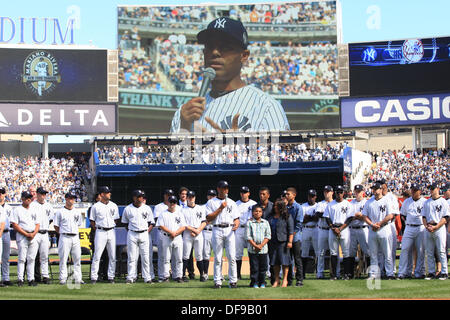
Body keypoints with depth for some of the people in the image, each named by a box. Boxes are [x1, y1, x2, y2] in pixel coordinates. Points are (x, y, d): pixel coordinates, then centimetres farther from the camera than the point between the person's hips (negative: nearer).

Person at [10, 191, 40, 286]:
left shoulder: (34, 209, 15)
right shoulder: (17, 210, 0)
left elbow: (37, 224, 14)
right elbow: (15, 225, -6)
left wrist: (33, 234, -5)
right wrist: (26, 234, -12)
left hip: (34, 236, 4)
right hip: (22, 236, -4)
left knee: (31, 259, 3)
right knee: (22, 258, -7)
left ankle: (31, 279, 6)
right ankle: (20, 280, -4)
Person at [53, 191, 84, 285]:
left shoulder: (77, 212, 14)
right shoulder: (60, 212, 1)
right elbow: (56, 226, 3)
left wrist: (74, 232, 10)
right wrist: (62, 233, 0)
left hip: (75, 237, 4)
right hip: (65, 238, -4)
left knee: (77, 259, 3)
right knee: (63, 259, -4)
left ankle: (78, 278, 7)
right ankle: (63, 279, 0)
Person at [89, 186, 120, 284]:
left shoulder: (113, 206, 9)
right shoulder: (95, 206, 1)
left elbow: (116, 220, 13)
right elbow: (92, 221, 4)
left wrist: (110, 226, 5)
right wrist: (98, 228, -1)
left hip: (111, 231, 3)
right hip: (100, 232, -3)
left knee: (112, 256, 4)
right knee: (97, 255, -6)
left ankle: (111, 277, 11)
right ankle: (94, 277, -2)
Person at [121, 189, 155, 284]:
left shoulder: (147, 208, 7)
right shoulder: (128, 209, 5)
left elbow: (152, 223, 11)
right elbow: (125, 223, 14)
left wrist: (147, 232, -2)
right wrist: (130, 232, 3)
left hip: (144, 234, 1)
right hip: (132, 235, 0)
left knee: (145, 257, -1)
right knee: (131, 257, -2)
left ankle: (147, 278, 2)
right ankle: (131, 277, 2)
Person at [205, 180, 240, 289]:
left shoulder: (231, 203, 16)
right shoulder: (211, 202, 8)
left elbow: (236, 218, 12)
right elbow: (209, 218, -3)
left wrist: (236, 224, -11)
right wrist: (220, 208, -9)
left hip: (229, 230, 2)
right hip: (217, 230, -2)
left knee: (232, 257, -4)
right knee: (218, 257, -1)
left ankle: (233, 281, 1)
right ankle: (217, 281, 4)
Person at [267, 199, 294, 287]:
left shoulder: (287, 217, -1)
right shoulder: (270, 216, 14)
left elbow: (291, 230, -4)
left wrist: (290, 241, -12)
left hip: (283, 241, -5)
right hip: (272, 242, 5)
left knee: (284, 260, -3)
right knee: (274, 261, 6)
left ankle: (285, 279, 4)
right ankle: (276, 280, 12)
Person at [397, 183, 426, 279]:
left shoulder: (425, 202, 4)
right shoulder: (406, 202, 14)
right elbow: (402, 215, 20)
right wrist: (407, 221, 7)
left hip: (421, 228, -3)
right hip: (409, 228, 3)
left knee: (421, 251, -2)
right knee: (405, 249, -4)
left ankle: (419, 272, 5)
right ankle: (403, 272, -3)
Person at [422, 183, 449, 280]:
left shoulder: (443, 202, 1)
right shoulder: (427, 202, 16)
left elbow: (445, 218, -5)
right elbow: (424, 216, 16)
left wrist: (435, 227, -14)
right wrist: (426, 226, -3)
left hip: (439, 228, -5)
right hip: (428, 229, 5)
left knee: (441, 251, -6)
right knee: (429, 253, 5)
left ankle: (444, 272, -2)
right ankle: (431, 272, 10)